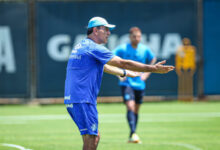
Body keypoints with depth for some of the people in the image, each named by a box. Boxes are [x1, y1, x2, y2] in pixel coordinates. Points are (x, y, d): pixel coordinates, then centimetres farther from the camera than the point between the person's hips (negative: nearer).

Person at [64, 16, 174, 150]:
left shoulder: (81, 46, 19)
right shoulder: (94, 48, -11)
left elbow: (103, 67, 34)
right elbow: (123, 63, -11)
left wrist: (126, 73, 44)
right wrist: (153, 69, -7)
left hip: (71, 99, 10)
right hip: (82, 100, -10)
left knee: (95, 137, 15)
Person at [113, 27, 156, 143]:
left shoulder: (145, 49, 2)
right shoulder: (122, 49, -8)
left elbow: (153, 60, 21)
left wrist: (146, 74, 11)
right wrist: (119, 74, -8)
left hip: (139, 84, 4)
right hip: (126, 83, -4)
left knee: (136, 110, 11)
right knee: (130, 107, -21)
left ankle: (132, 137, 22)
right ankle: (133, 133, -29)